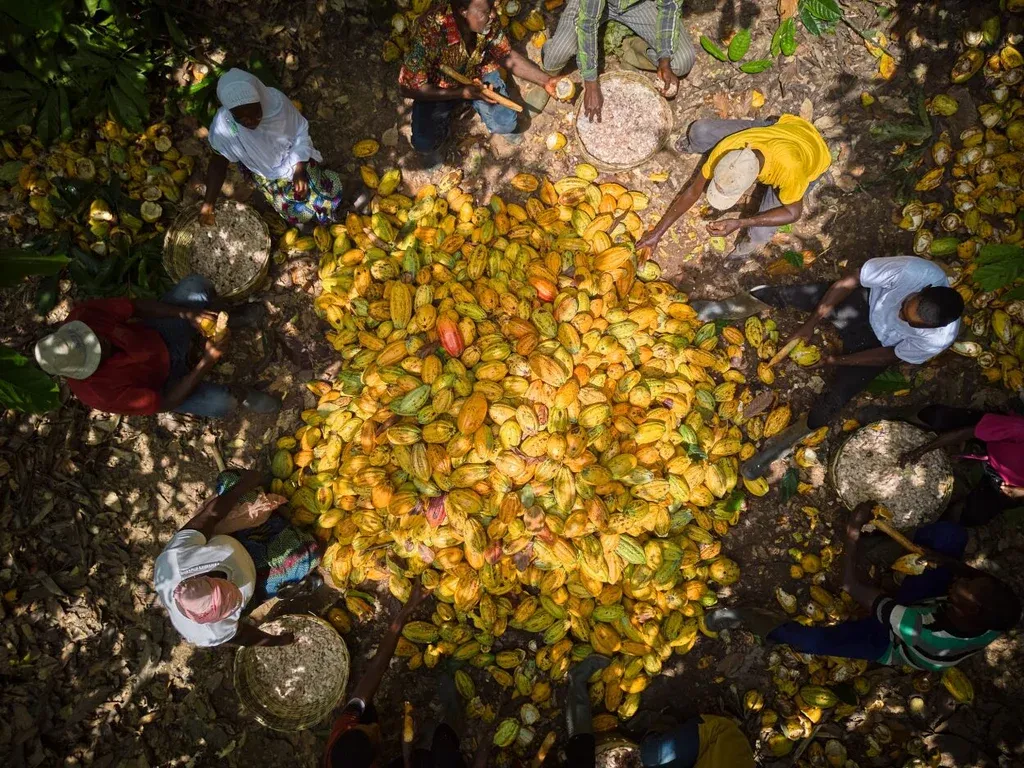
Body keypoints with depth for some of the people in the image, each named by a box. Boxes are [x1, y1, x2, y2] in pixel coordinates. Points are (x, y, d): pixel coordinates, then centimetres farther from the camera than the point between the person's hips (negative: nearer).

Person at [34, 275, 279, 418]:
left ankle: (230, 320, 17)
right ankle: (240, 396, 9)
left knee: (196, 284, -15)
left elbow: (136, 306, -15)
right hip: (162, 382, -4)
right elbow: (165, 403, -30)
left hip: (158, 335, 5)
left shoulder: (83, 317, -27)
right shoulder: (101, 392, -37)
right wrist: (208, 361, -36)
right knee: (221, 403, -29)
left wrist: (187, 313, -29)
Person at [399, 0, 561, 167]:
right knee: (424, 143, -21)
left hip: (478, 74, 3)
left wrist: (546, 81, -17)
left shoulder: (488, 19, -24)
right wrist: (463, 93, -30)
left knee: (506, 124, -15)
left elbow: (505, 55, -6)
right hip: (438, 89, -3)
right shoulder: (429, 32, -38)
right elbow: (409, 87, -29)